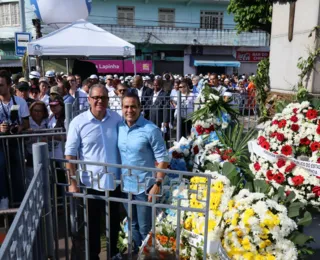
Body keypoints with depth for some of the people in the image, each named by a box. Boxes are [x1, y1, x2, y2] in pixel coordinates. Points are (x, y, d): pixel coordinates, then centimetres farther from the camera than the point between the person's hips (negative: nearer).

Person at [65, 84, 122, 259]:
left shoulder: (117, 119, -4)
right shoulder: (78, 122, -11)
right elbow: (70, 154, -8)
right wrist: (72, 182, -11)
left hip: (115, 180, 3)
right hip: (91, 183, -2)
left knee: (114, 221, 21)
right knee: (93, 223, 16)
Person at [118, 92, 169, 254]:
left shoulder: (151, 129, -17)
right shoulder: (118, 127, -1)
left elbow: (163, 158, -14)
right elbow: (116, 154, 8)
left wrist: (158, 184, -18)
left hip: (144, 186, -5)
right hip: (125, 185, 5)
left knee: (145, 228, 10)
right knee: (133, 225, 24)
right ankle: (136, 253, 45)